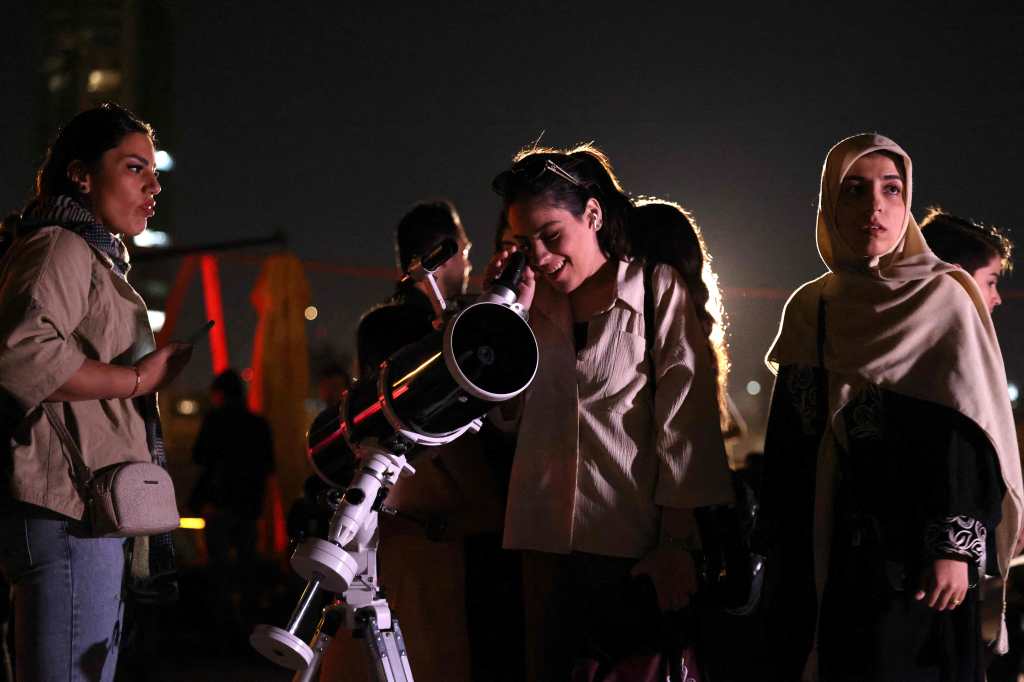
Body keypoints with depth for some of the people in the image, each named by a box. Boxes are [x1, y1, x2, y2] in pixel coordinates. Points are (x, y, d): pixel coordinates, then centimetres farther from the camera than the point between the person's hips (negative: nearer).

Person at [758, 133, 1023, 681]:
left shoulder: (944, 298, -2)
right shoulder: (809, 309, 11)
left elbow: (970, 435, -9)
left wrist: (955, 548, -18)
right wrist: (777, 548, 11)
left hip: (909, 555, -4)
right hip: (817, 552, 4)